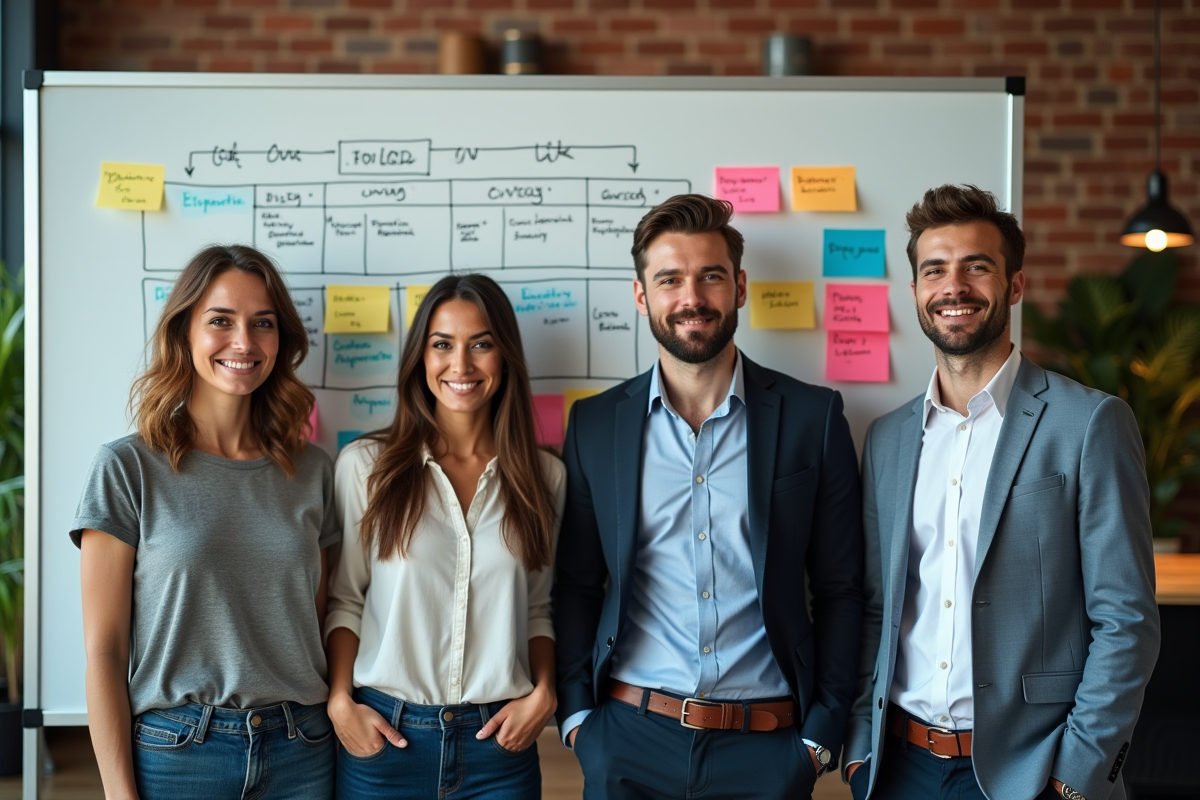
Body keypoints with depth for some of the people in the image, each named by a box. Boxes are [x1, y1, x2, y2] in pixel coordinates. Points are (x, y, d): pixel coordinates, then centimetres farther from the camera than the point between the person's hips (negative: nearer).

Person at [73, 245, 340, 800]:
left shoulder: (310, 471, 6)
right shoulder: (127, 468, -5)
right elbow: (103, 650, -6)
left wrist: (345, 714, -1)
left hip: (302, 753, 3)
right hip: (174, 752, -3)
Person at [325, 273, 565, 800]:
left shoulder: (544, 476, 4)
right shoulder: (365, 465, -2)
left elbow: (537, 608, 11)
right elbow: (344, 599, 2)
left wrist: (543, 694, -3)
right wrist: (340, 702, -8)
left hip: (500, 739, 2)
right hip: (384, 735, -1)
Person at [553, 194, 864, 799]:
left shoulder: (813, 417, -1)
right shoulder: (594, 424, 3)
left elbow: (839, 589, 2)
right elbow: (576, 585, 9)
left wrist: (821, 733, -2)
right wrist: (576, 715, 0)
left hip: (767, 747, -1)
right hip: (628, 743, 1)